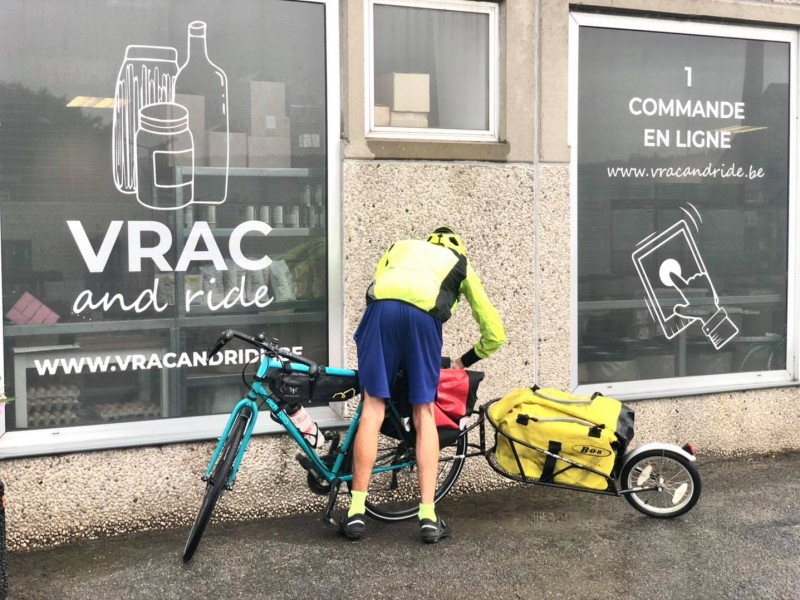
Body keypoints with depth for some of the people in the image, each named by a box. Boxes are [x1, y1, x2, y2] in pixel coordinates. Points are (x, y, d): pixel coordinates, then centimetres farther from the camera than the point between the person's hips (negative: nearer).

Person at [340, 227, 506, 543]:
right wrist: (465, 360, 49)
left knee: (373, 408, 6)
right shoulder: (461, 265, 35)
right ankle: (428, 516, 6)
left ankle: (356, 512, 6)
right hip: (424, 313, -1)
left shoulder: (400, 246, 40)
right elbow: (495, 333, 34)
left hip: (382, 305, 1)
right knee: (424, 413, 10)